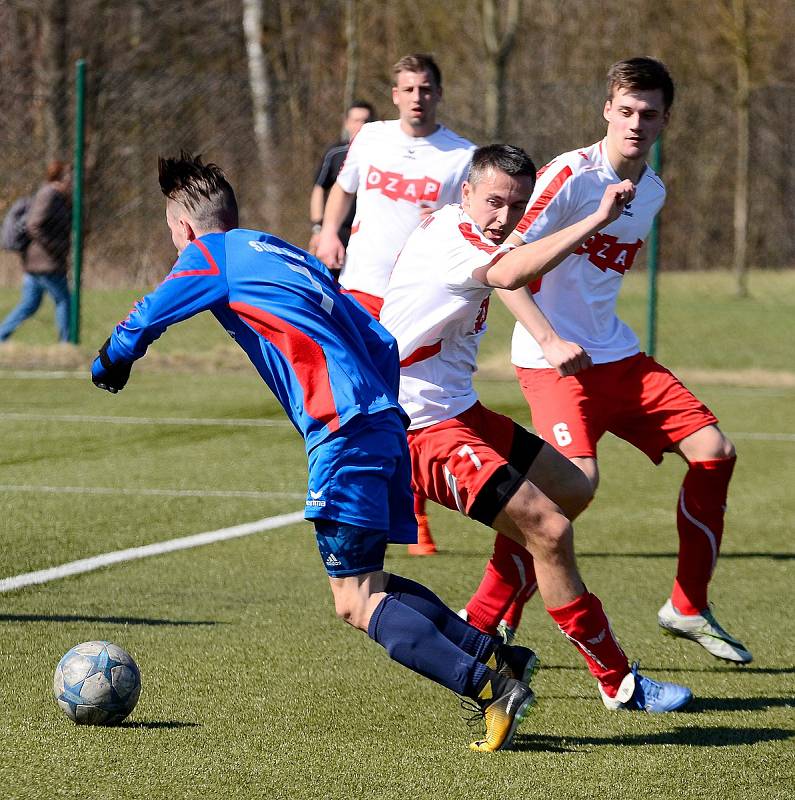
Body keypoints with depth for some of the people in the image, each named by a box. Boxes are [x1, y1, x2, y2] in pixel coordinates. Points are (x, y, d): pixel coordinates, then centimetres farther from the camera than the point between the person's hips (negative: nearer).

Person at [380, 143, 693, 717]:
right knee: (550, 531, -19)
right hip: (425, 428, -11)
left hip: (462, 411, 11)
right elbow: (510, 274, -43)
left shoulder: (466, 236, 11)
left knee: (571, 489, 22)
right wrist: (597, 220, -47)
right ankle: (618, 684, -11)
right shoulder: (449, 237, -21)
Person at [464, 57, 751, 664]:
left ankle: (688, 608, 13)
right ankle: (484, 621, -13)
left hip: (616, 355, 8)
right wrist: (549, 342, -24)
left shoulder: (653, 192, 10)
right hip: (554, 360, -8)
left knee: (713, 451, -1)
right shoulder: (572, 176, -14)